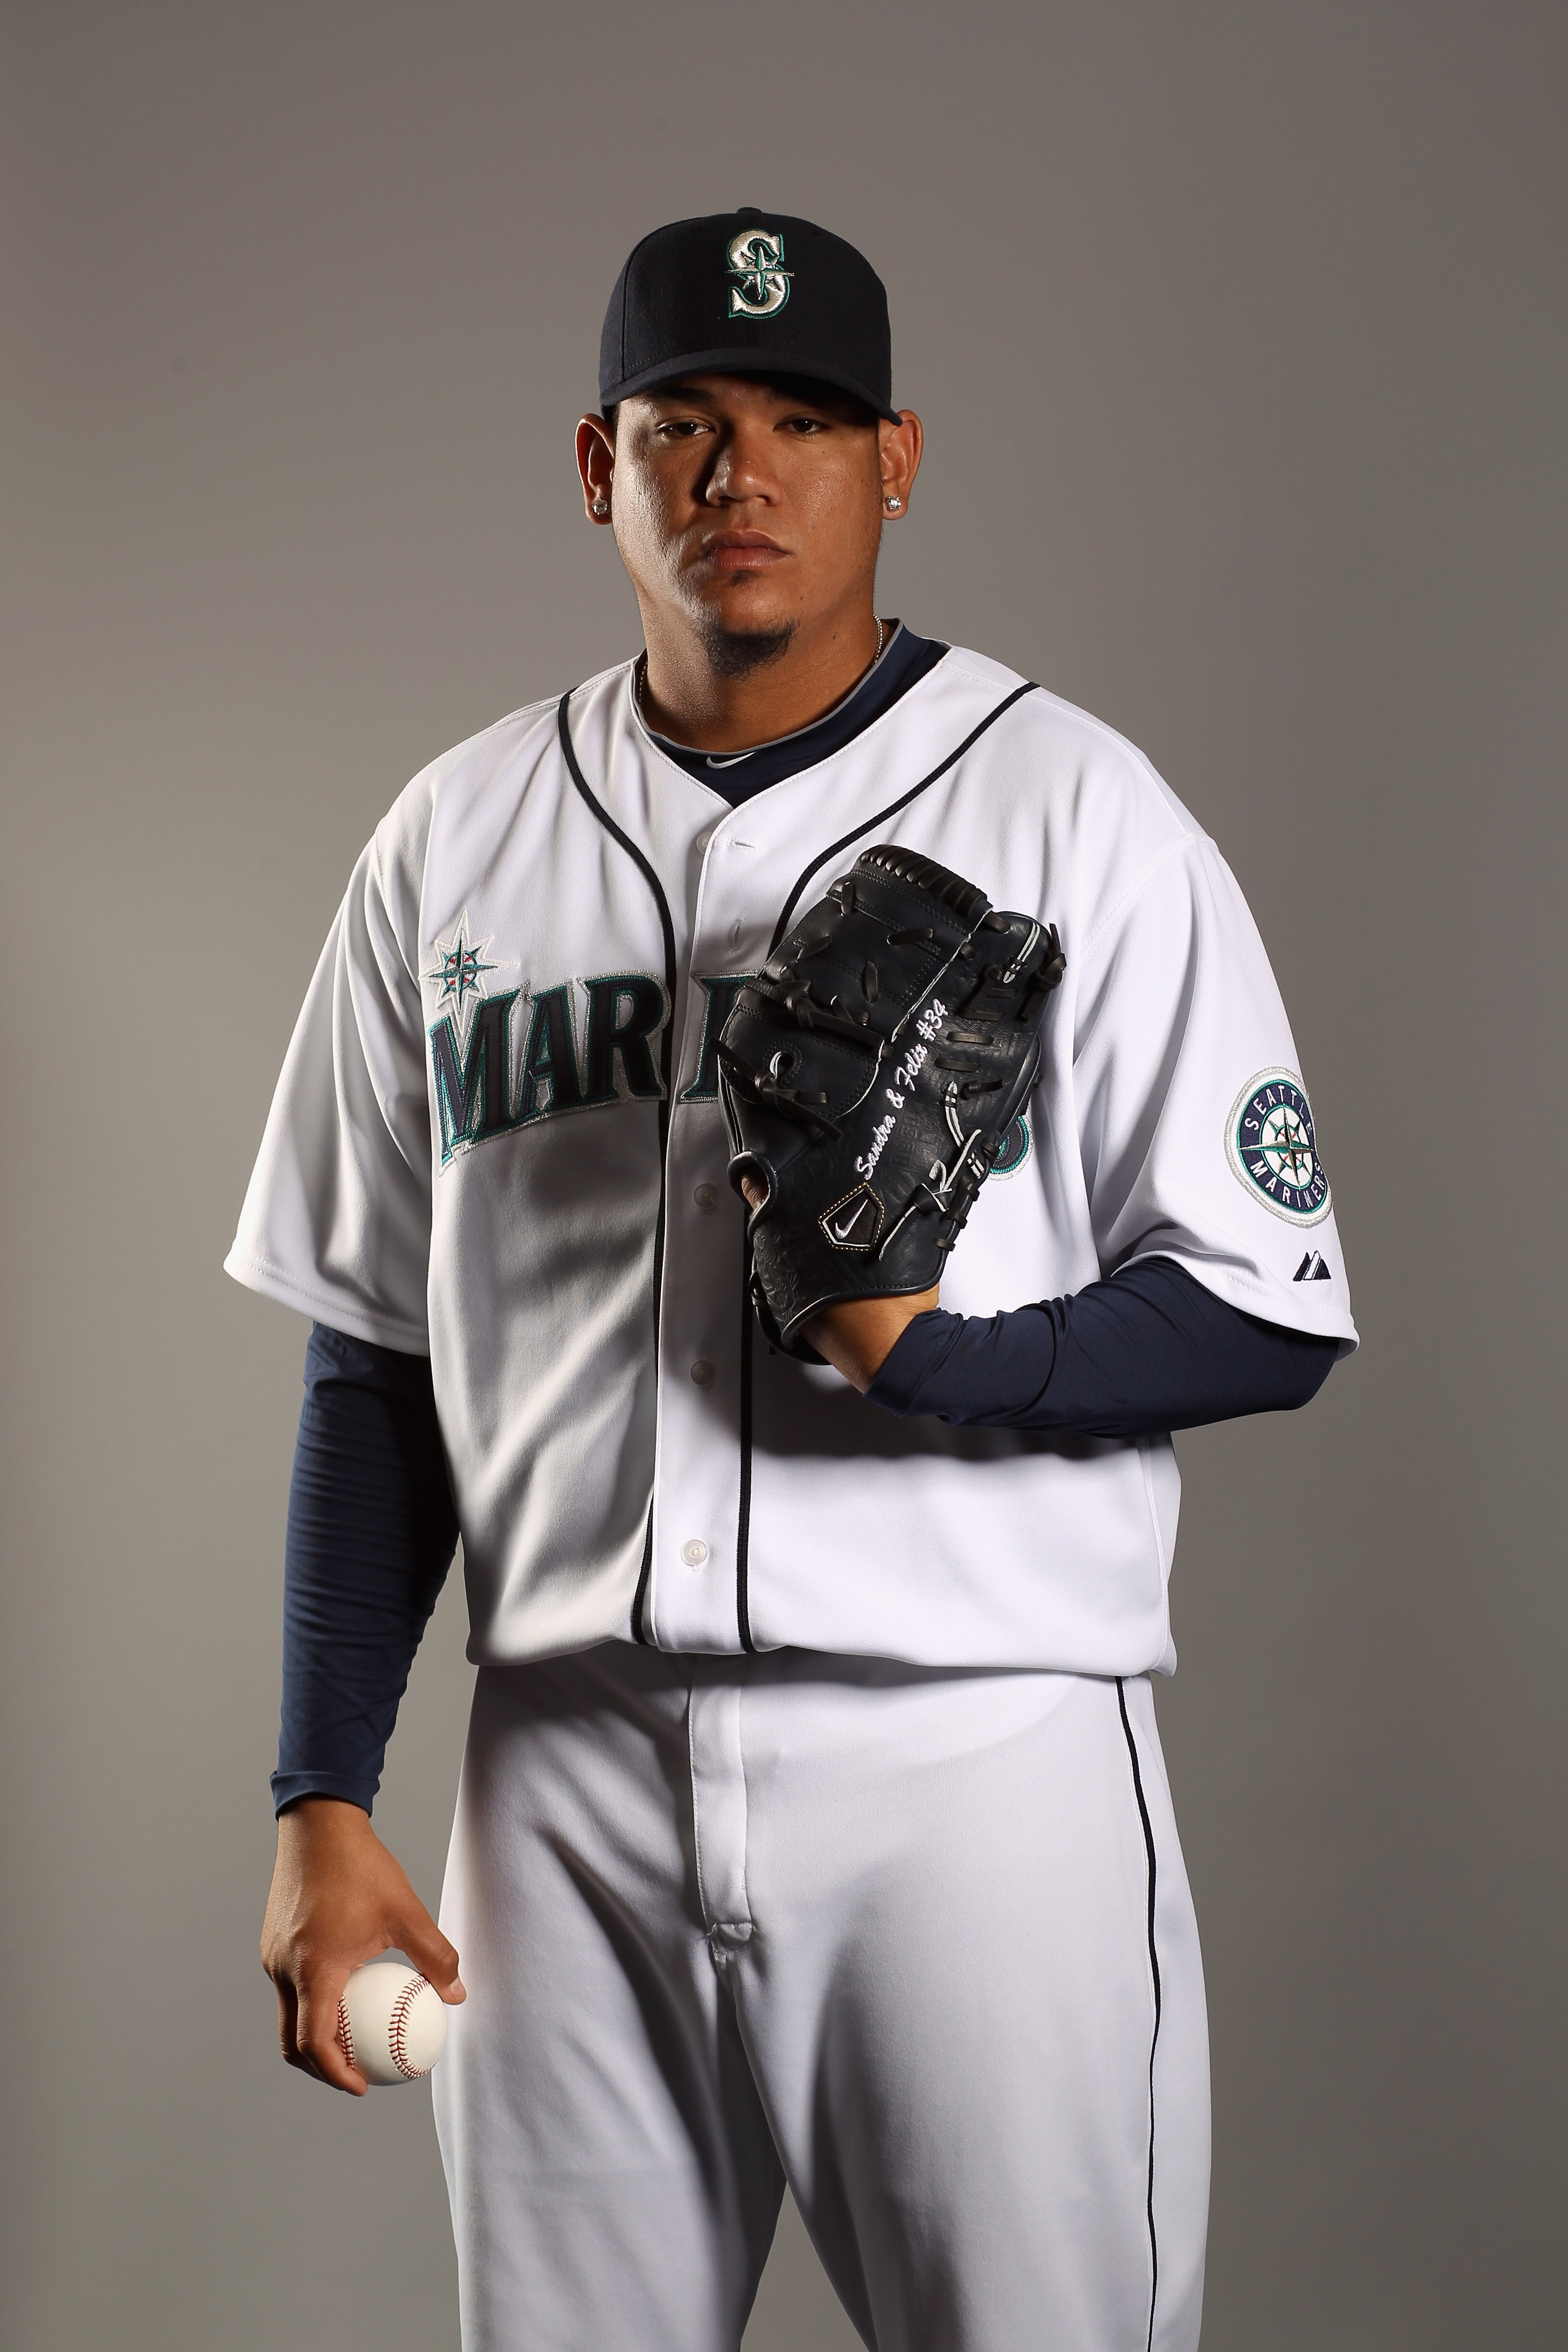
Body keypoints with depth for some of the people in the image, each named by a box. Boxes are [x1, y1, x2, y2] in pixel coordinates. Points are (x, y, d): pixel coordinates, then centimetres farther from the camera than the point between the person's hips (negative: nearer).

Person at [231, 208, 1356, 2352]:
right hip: (567, 1782, 3)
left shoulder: (1075, 808, 1)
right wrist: (323, 1805, 6)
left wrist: (929, 1361, -20)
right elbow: (375, 1366, 12)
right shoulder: (456, 842, 11)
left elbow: (1269, 1314, -3)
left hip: (981, 1764, -3)